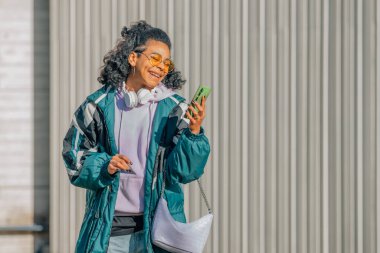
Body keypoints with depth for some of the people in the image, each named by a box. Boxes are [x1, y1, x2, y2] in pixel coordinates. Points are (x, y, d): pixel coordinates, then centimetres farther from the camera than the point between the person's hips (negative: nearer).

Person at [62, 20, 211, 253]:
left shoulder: (175, 109, 2)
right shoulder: (100, 105, 2)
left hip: (157, 224, 0)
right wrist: (104, 166, -13)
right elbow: (75, 156, 5)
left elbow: (185, 170, -4)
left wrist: (193, 133, -20)